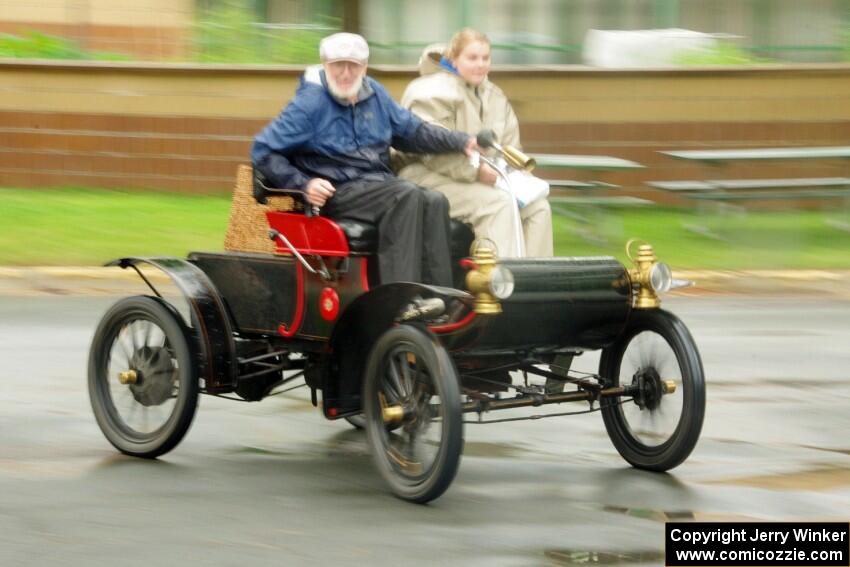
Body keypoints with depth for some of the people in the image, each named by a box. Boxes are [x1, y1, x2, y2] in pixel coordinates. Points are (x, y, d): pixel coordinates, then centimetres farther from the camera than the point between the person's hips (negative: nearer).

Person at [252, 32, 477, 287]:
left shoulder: (374, 94, 15)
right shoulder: (309, 103, -5)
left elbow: (412, 131, 24)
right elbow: (263, 152, -6)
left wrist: (461, 142, 11)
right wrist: (303, 185, -17)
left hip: (379, 182, 7)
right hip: (336, 192, -7)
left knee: (434, 202, -21)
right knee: (407, 196, -30)